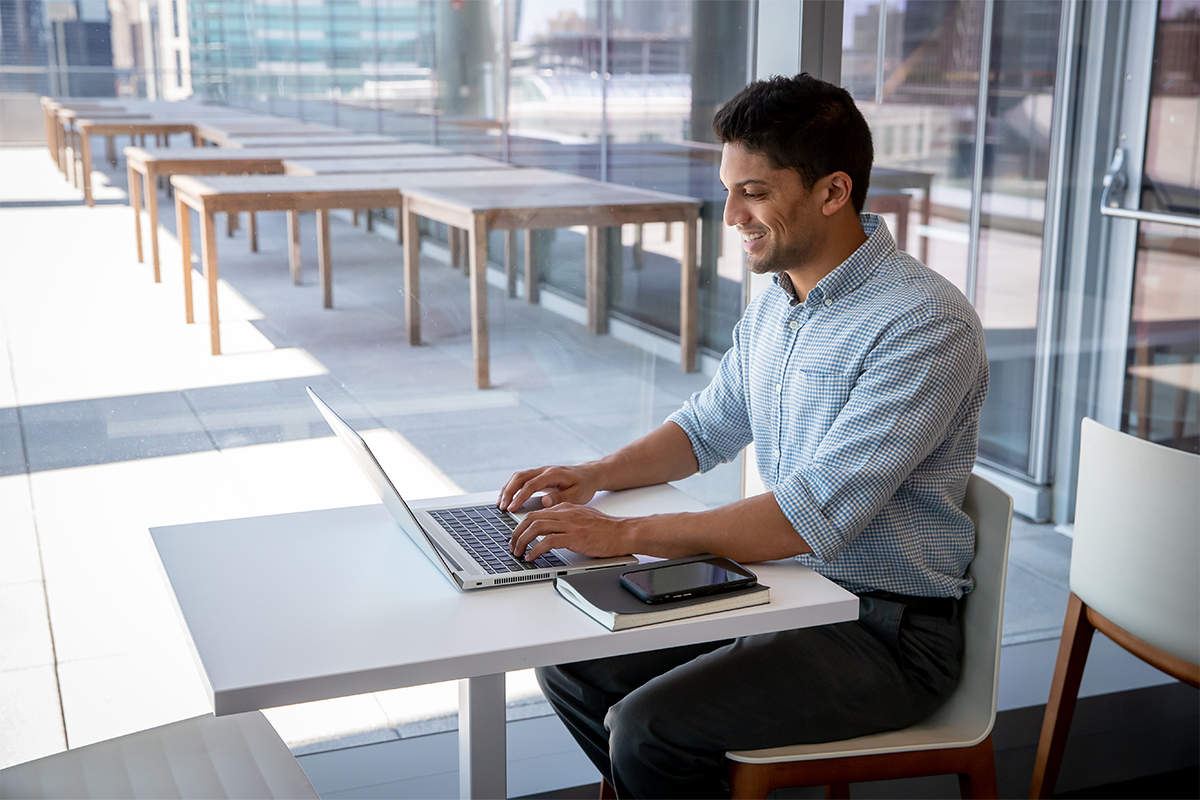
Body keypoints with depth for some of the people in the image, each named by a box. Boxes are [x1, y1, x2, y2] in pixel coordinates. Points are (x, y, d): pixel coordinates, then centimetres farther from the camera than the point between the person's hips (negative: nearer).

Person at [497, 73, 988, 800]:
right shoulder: (776, 302, 6)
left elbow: (810, 517, -29)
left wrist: (627, 535, -27)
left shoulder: (924, 324, -23)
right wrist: (596, 475, 1)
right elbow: (710, 426, 19)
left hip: (886, 632, -8)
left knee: (649, 728, -22)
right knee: (574, 665, 5)